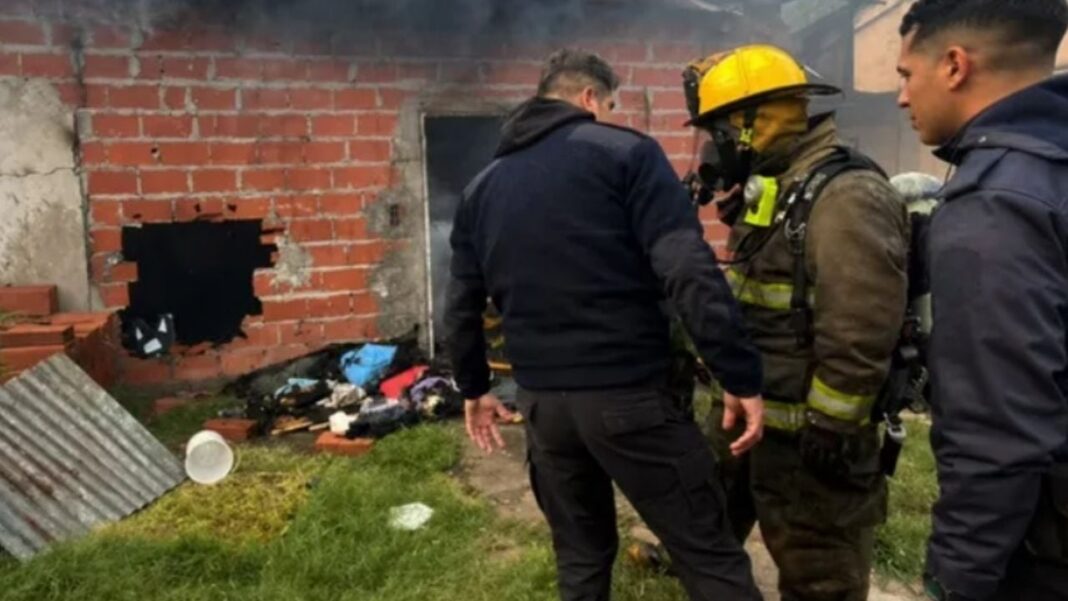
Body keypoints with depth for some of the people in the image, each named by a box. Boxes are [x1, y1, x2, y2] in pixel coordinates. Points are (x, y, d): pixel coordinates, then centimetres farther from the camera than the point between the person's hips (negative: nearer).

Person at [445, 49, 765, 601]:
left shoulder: (483, 187, 13)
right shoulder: (625, 153, -4)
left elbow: (462, 305, 16)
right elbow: (690, 274, -15)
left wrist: (474, 387, 28)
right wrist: (741, 376, -12)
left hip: (541, 400, 6)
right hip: (629, 393, -5)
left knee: (580, 554, 21)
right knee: (710, 554, 6)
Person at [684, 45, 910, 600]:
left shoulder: (843, 196, -21)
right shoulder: (768, 190, 10)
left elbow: (860, 333, -25)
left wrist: (831, 429, -22)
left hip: (805, 430, -9)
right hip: (746, 409, 9)